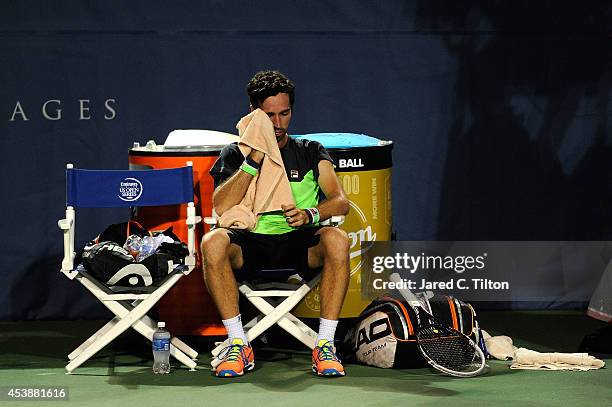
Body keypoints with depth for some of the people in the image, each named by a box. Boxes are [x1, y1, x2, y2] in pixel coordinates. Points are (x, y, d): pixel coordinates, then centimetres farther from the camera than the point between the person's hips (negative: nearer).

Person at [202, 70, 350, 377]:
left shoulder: (310, 153, 16)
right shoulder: (235, 155, 13)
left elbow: (340, 201, 2)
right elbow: (220, 207, -4)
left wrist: (310, 214, -20)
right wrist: (254, 159, -9)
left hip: (299, 244, 0)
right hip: (251, 244, 0)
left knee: (337, 240, -33)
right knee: (212, 242, -33)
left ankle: (324, 345, -28)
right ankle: (238, 345, -25)